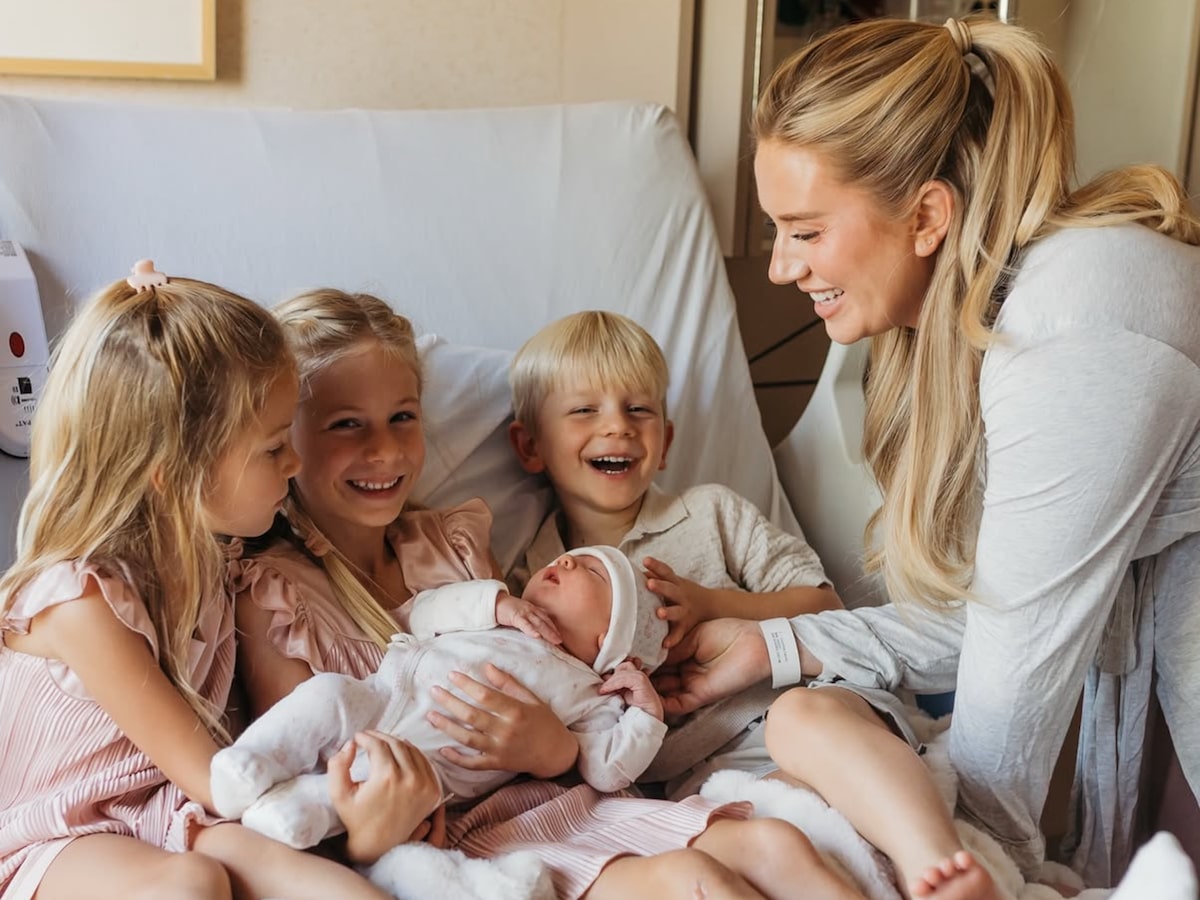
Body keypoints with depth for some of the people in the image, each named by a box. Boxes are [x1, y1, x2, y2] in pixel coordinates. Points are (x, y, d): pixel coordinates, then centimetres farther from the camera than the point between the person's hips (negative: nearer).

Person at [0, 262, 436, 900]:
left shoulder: (208, 544, -1)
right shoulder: (81, 602, -23)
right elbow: (209, 777, -20)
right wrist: (349, 808, -32)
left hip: (164, 805, 5)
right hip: (53, 843, -5)